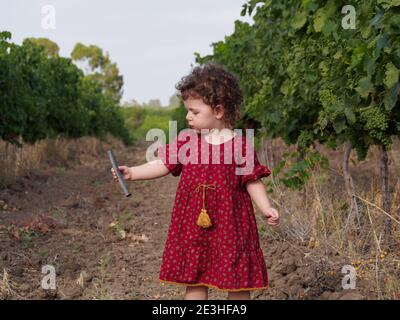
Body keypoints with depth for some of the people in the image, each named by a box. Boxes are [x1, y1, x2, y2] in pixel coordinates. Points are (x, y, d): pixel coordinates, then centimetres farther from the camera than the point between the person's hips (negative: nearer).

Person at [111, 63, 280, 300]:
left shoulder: (241, 146, -8)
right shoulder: (186, 141, 2)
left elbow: (253, 181, -4)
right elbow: (163, 164, 6)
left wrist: (266, 208, -15)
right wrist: (132, 173, -2)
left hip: (230, 223, -3)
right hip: (193, 224, 3)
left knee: (238, 281, 8)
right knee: (194, 280, 10)